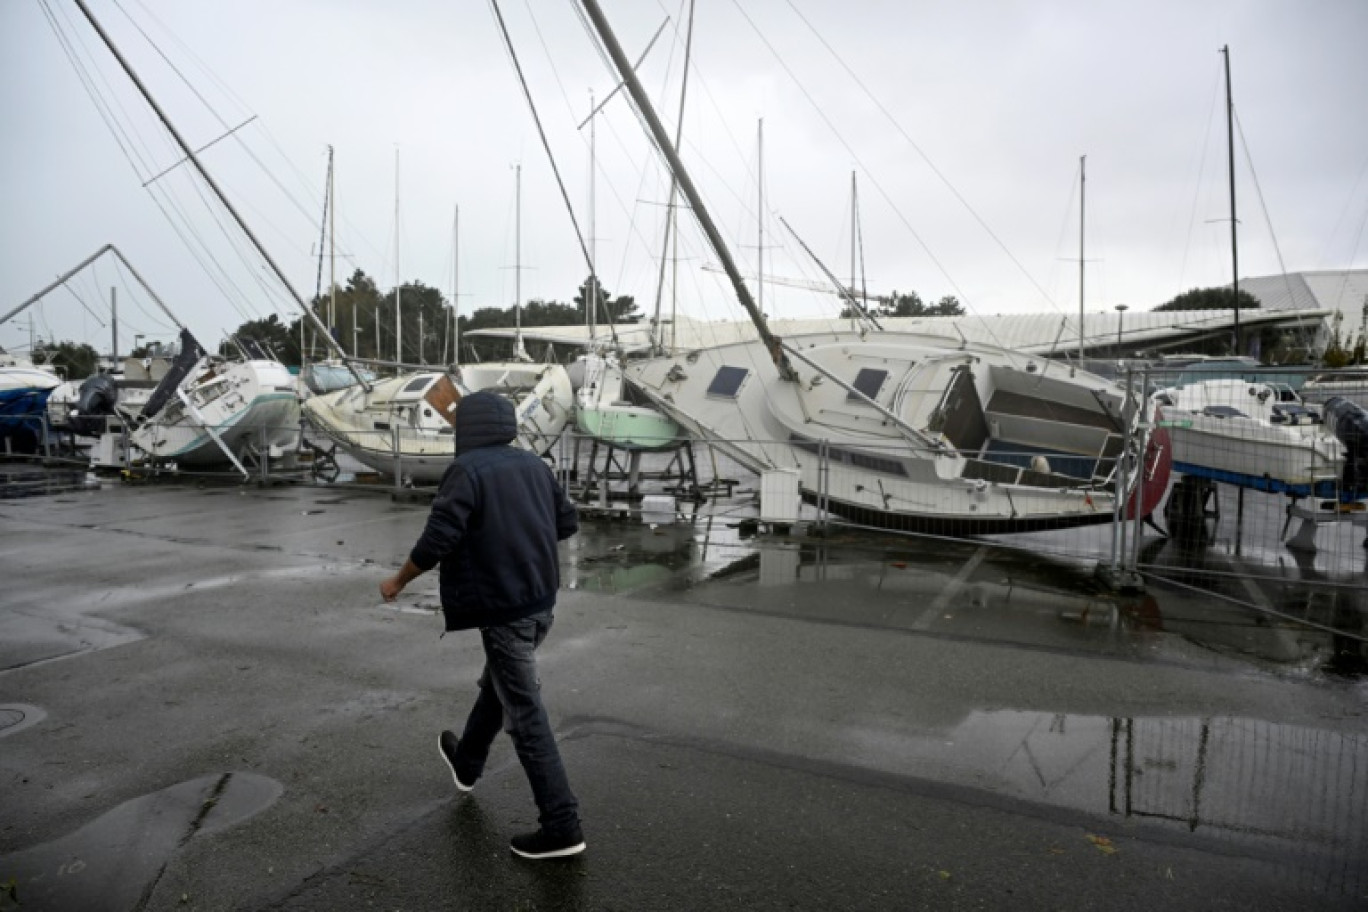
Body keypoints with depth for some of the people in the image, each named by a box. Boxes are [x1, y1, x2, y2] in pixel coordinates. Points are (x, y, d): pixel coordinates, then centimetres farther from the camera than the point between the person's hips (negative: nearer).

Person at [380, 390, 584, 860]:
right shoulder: (534, 466, 5)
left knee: (525, 713, -1)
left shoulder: (466, 471, -15)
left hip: (503, 607, -8)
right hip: (540, 600, 8)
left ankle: (561, 825, 4)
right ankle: (466, 762, 51)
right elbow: (568, 522, 12)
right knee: (496, 685, 28)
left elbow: (436, 542, -19)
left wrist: (397, 581, -3)